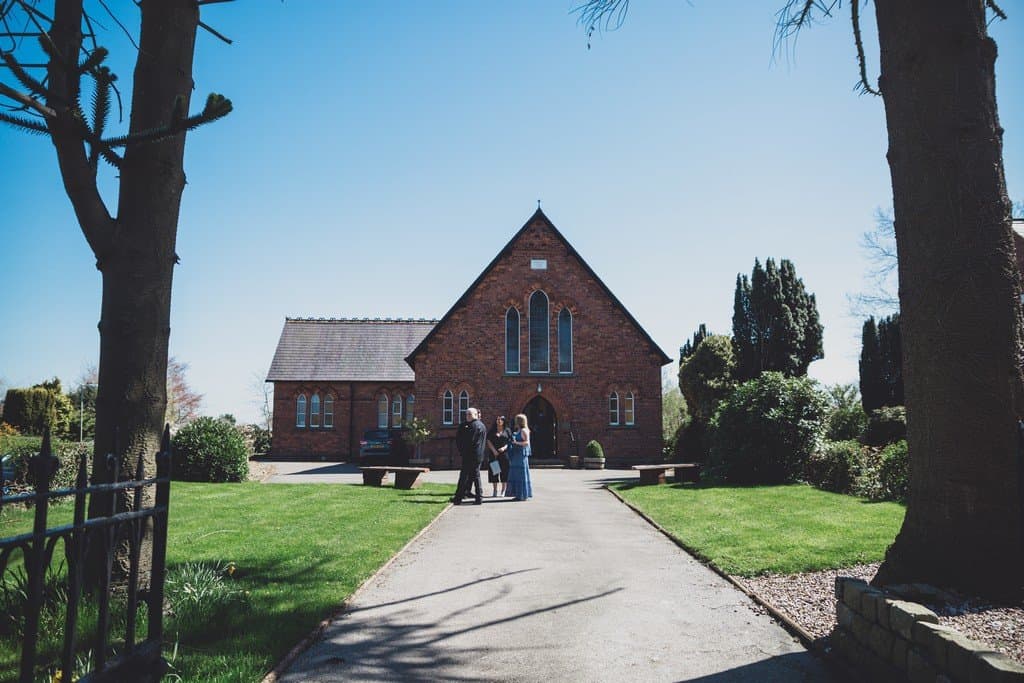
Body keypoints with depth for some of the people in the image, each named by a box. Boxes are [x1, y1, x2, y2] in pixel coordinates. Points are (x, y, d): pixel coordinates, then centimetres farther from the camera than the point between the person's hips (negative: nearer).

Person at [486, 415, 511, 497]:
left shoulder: (507, 431, 8)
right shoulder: (491, 431, 9)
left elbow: (510, 441, 3)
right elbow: (489, 441, 2)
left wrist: (504, 448, -15)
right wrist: (494, 450, -11)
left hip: (504, 454, -1)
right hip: (494, 454, 1)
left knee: (504, 472, -2)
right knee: (494, 472, 0)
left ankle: (503, 491, 3)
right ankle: (494, 491, 5)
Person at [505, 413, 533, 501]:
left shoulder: (524, 430, -11)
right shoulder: (518, 431, 16)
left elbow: (527, 442, -19)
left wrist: (516, 442, -26)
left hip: (521, 454, -10)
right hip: (516, 455, 10)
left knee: (521, 474, -5)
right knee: (516, 474, 11)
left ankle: (524, 495, 1)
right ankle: (519, 494, 16)